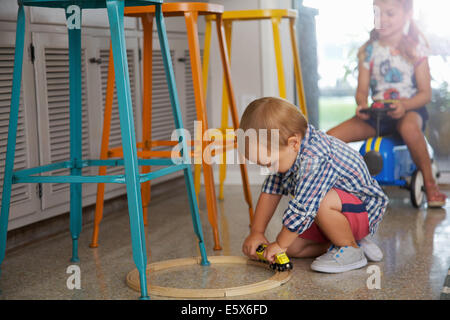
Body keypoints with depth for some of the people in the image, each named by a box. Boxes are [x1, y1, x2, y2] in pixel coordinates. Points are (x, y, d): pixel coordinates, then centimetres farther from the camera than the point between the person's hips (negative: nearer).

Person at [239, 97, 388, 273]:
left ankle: (351, 251, -15)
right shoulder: (286, 151, -6)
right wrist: (256, 232, -2)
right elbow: (271, 192, 2)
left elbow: (301, 210, -33)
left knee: (321, 202, -37)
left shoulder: (315, 160, -36)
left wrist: (280, 244, -20)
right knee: (292, 247, 0)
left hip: (364, 211, -9)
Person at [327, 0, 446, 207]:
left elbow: (426, 93, -6)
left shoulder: (415, 48, -3)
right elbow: (362, 89, 6)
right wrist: (362, 104, -17)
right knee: (332, 137, -17)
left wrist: (404, 105, -25)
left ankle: (430, 183, -21)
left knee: (409, 128, -42)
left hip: (409, 108, -3)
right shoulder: (368, 51, 6)